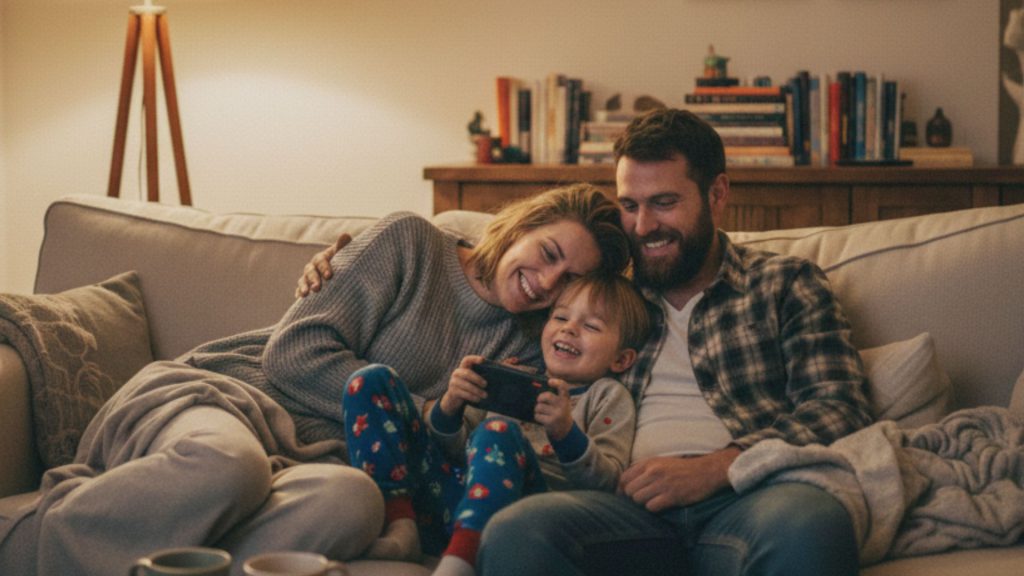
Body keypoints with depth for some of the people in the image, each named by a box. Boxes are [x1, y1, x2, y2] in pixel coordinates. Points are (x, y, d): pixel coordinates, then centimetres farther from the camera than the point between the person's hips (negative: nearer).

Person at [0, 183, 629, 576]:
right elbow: (296, 351, -1)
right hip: (216, 392, -2)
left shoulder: (524, 351, 20)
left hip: (317, 454, 3)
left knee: (354, 501, -38)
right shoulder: (413, 241, 7)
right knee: (226, 468, -42)